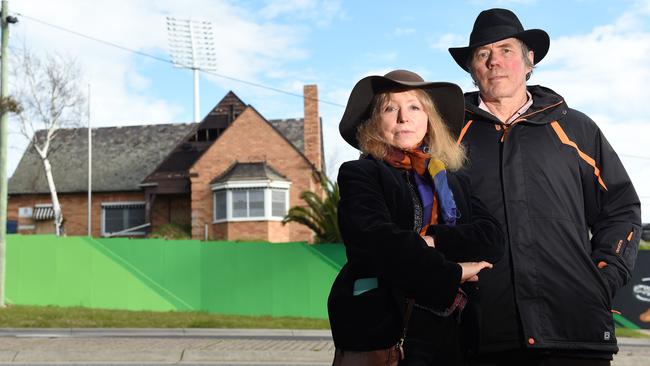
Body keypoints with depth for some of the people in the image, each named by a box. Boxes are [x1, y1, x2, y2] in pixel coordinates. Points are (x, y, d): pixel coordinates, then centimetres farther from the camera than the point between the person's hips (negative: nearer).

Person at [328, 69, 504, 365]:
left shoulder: (452, 182, 15)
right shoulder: (359, 175, -1)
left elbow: (492, 238, 0)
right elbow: (379, 243, -17)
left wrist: (431, 241, -15)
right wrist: (451, 274, -11)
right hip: (378, 334, -4)